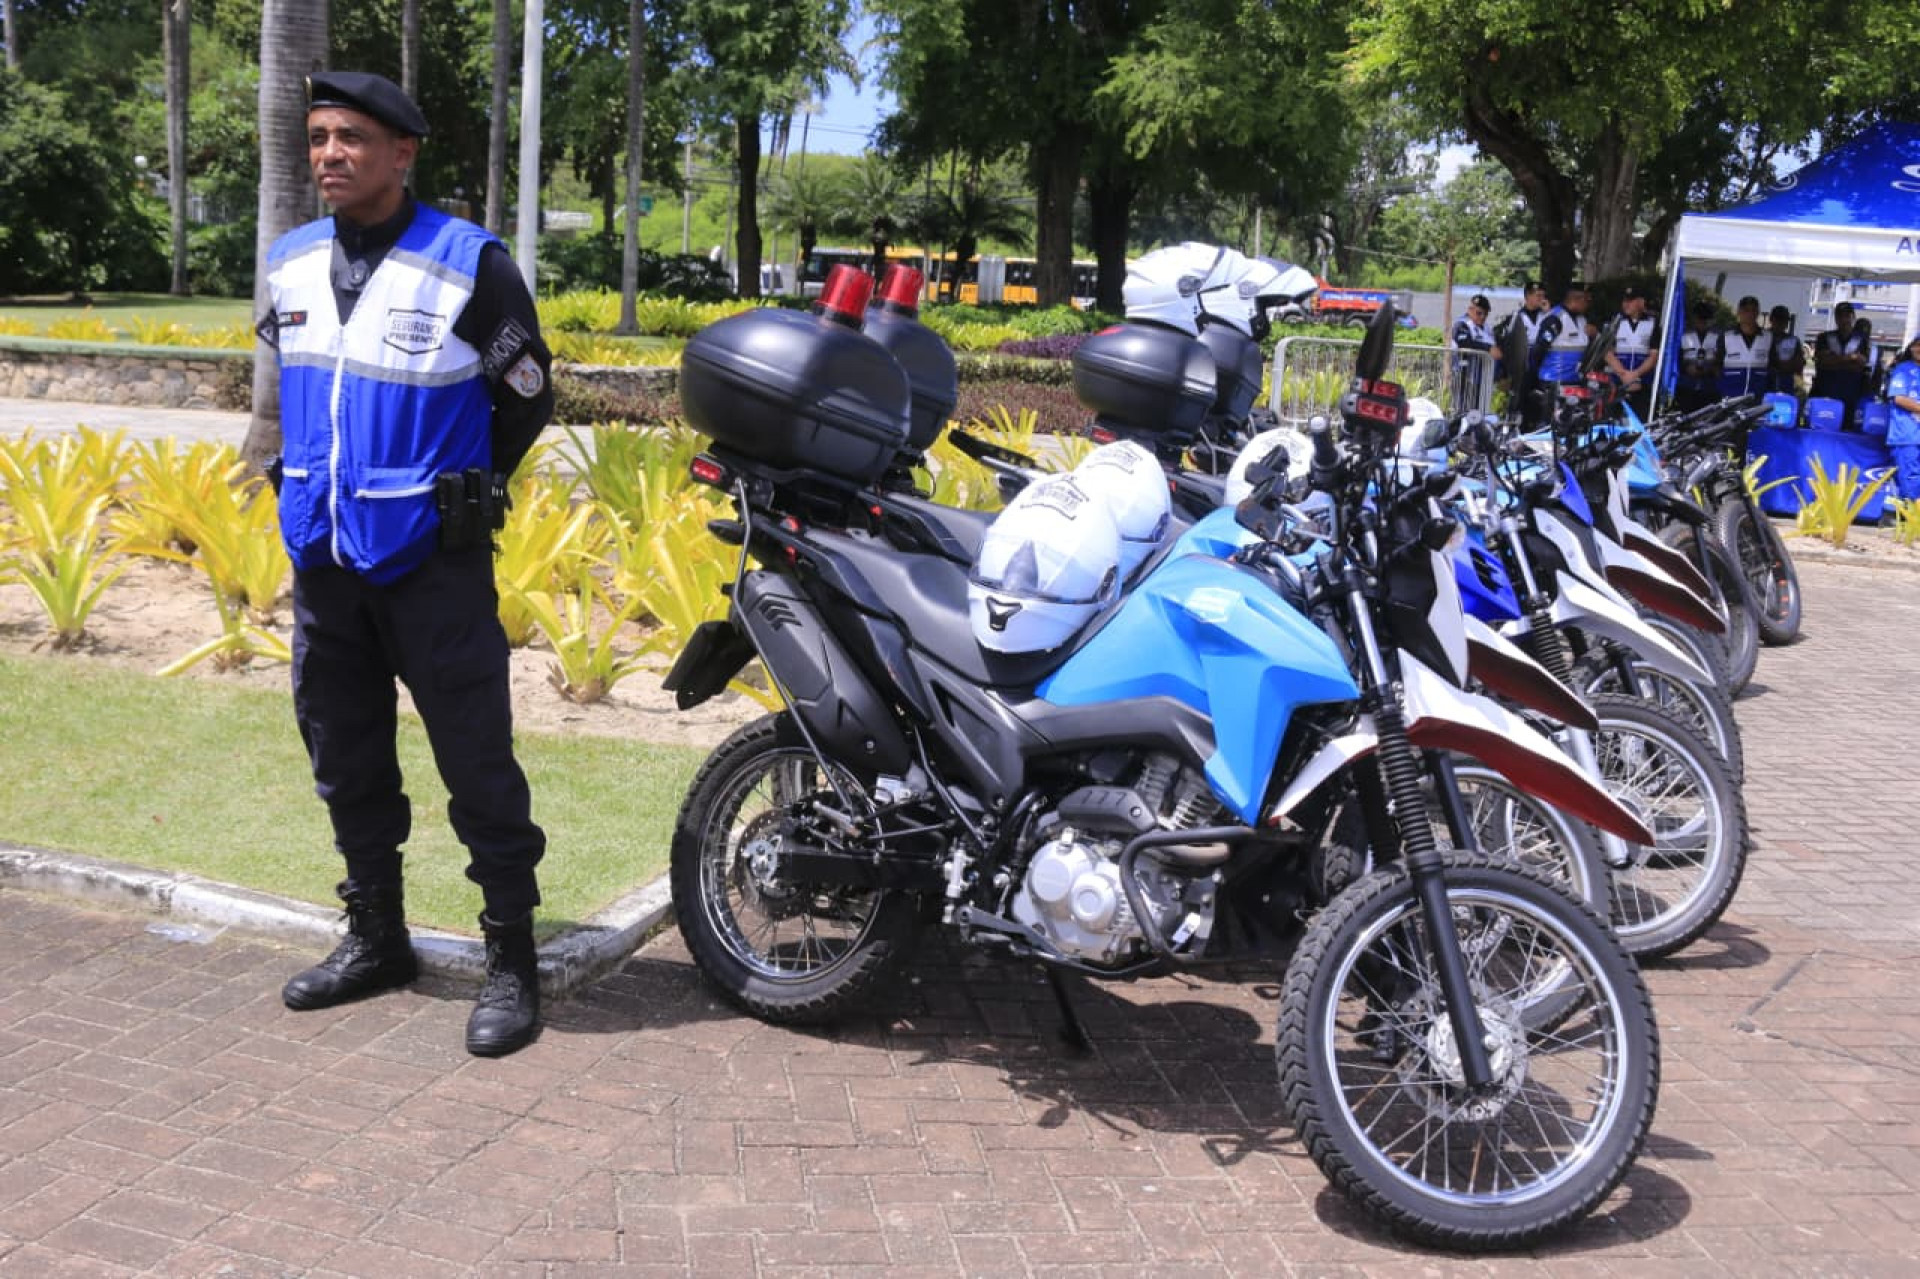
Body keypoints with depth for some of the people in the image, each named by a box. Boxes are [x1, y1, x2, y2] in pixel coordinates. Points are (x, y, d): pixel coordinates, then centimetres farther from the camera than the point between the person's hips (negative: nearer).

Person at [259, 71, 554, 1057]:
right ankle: (376, 939, 30)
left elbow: (526, 397, 0)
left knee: (476, 762, -3)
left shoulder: (470, 265, -10)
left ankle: (512, 959, 8)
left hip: (431, 558, -6)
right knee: (346, 758, 14)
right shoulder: (290, 263, 7)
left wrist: (455, 494, 5)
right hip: (322, 553, 6)